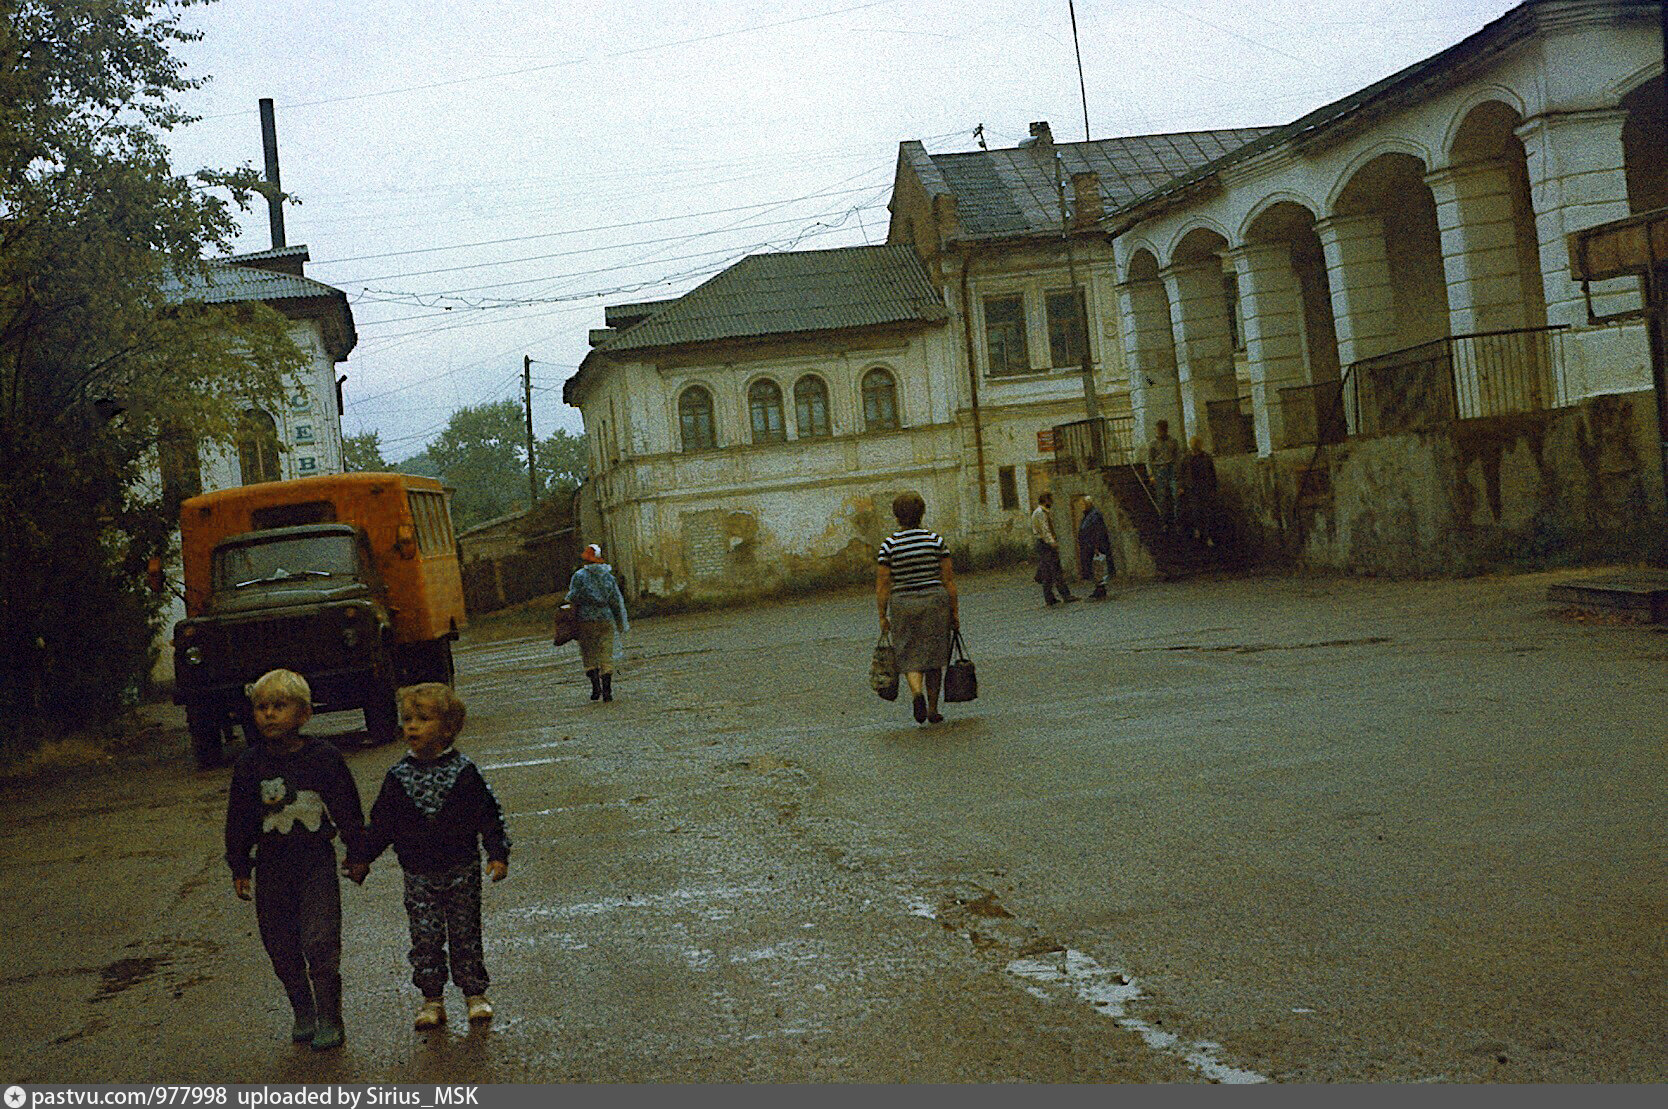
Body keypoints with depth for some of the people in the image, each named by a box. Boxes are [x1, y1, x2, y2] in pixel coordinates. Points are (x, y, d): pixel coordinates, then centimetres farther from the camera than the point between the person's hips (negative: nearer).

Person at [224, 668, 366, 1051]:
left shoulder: (324, 758, -7)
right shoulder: (249, 765, -3)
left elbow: (348, 810, 2)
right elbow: (238, 819, 6)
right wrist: (239, 867, 6)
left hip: (317, 861, -3)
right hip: (272, 865, 3)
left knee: (320, 942, -8)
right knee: (282, 947, 8)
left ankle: (329, 1019, 5)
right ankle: (303, 1014, 26)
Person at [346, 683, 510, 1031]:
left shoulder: (463, 772, -7)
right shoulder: (399, 776, -1)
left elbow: (488, 815, -4)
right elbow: (381, 822, 8)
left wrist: (498, 853, -11)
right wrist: (361, 857, 6)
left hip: (461, 870, -2)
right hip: (418, 872, 2)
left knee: (465, 934, 6)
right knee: (424, 938, 5)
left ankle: (475, 994, 19)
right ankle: (432, 999, 18)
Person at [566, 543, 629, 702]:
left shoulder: (579, 576, -2)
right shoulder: (609, 577, 9)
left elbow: (573, 598, -9)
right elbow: (617, 601, 11)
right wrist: (622, 626, 15)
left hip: (587, 619, -3)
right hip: (607, 619, 3)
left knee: (590, 656, 6)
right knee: (606, 656, 5)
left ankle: (596, 687, -9)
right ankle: (607, 691, 0)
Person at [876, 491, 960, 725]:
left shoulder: (888, 545, -4)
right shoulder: (935, 540, -2)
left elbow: (882, 585, -4)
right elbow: (949, 579, -1)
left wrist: (883, 617, 3)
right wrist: (954, 612, 5)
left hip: (902, 605, -1)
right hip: (935, 601, 1)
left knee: (910, 657, 9)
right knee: (933, 656, 12)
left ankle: (917, 692, -19)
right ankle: (933, 709, 15)